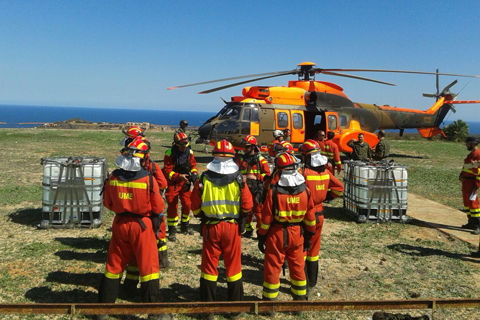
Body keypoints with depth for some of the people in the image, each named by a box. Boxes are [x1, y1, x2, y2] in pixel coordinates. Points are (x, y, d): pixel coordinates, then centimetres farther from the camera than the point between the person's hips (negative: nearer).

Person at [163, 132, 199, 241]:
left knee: (187, 204, 9)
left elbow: (193, 164, 8)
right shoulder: (169, 154, -18)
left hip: (185, 182, 5)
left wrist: (194, 173, -12)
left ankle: (185, 226, 29)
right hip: (173, 183, -4)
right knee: (172, 206, -5)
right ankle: (172, 230, 7)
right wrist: (179, 176, -31)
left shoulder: (189, 152, -4)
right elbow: (167, 171, -18)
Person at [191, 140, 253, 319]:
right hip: (233, 227, 0)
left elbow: (195, 206, -4)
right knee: (233, 266, 12)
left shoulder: (204, 179, -7)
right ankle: (235, 305, 23)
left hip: (210, 227, 0)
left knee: (209, 266, 11)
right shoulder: (238, 179, -7)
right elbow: (247, 206, -5)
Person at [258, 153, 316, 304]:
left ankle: (269, 300, 16)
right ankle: (300, 298, 29)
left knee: (272, 268, 7)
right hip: (297, 235, 4)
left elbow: (266, 218, -11)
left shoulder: (273, 191, -15)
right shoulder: (305, 190, -4)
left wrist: (261, 237, 0)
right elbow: (310, 217, 2)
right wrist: (308, 236, 13)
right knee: (298, 267, 17)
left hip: (277, 234, -3)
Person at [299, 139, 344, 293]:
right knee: (314, 250, 19)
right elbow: (339, 188, 5)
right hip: (319, 215, 6)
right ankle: (312, 281, 31)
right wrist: (326, 197, 11)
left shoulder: (303, 172, -20)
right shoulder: (326, 172, -1)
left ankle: (304, 285, 9)